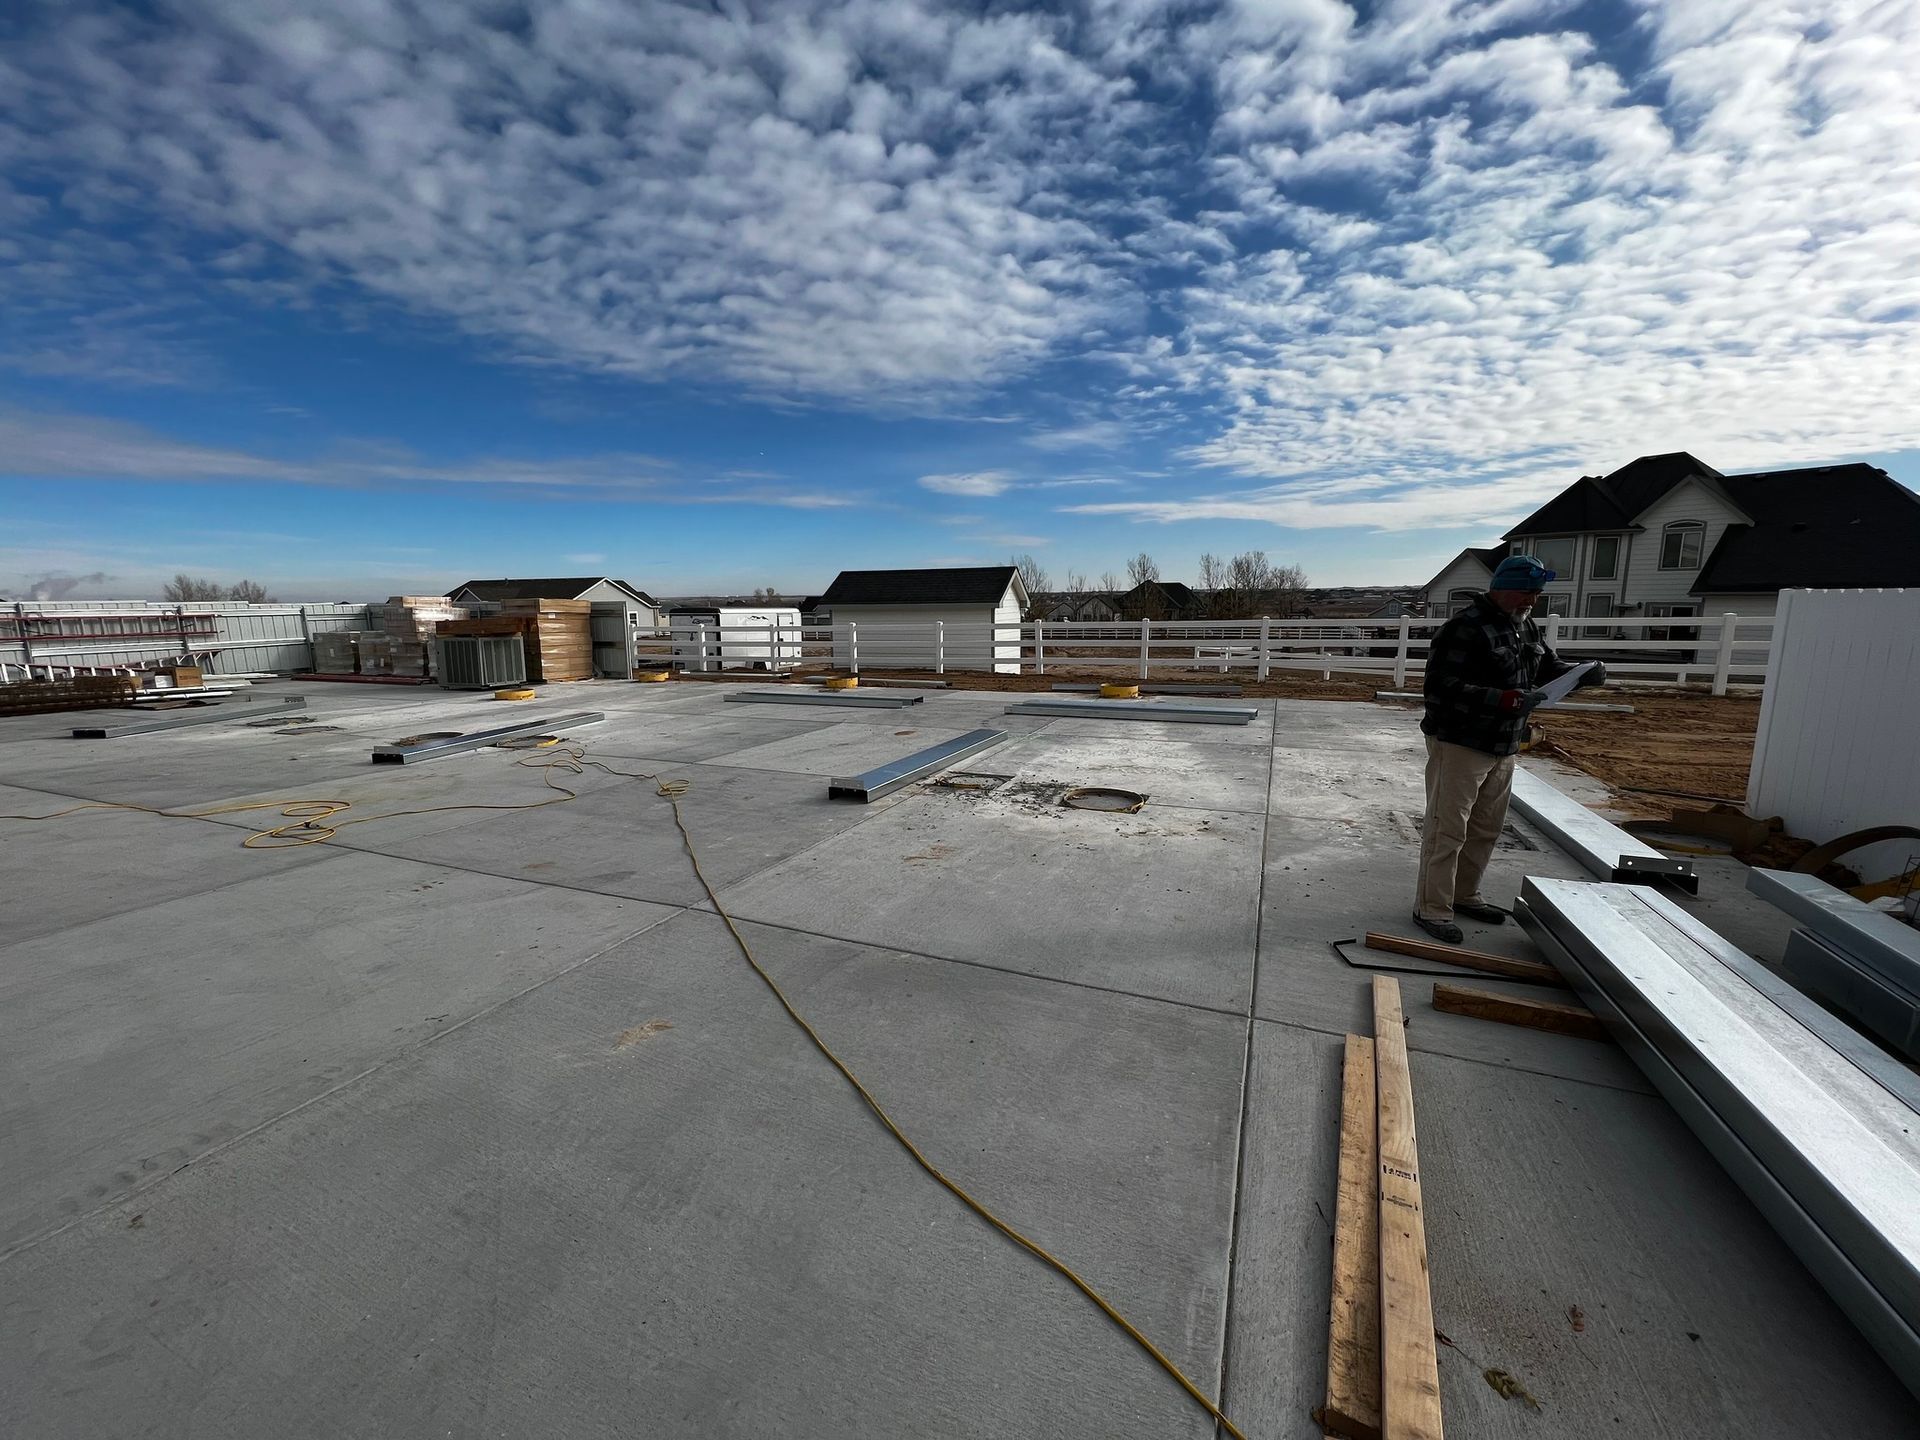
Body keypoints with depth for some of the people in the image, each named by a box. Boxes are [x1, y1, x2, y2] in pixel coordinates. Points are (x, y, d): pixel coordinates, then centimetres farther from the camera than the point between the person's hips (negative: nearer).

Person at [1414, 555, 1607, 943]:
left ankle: (1465, 894, 34)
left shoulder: (1526, 627, 12)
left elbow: (1548, 667, 23)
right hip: (1459, 746, -9)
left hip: (1503, 749, 10)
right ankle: (1432, 908, 4)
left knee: (1485, 829, 19)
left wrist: (1582, 674, 2)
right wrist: (1505, 699, -30)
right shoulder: (1465, 628, -19)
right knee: (1447, 830, -4)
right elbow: (1443, 686, -25)